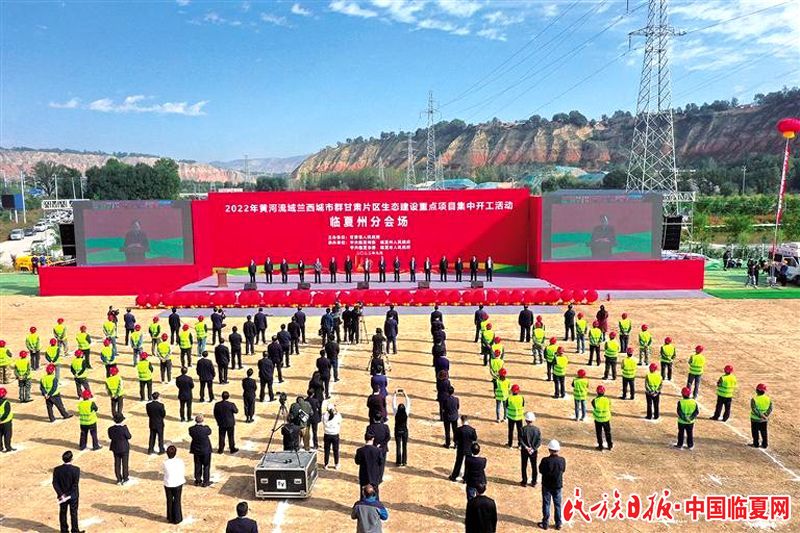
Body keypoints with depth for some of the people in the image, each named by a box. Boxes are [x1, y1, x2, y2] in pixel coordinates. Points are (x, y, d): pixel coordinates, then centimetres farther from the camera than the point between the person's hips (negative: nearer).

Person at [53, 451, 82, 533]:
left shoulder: (57, 469, -11)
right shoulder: (76, 469, -20)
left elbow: (55, 483, -11)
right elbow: (75, 484, -22)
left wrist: (61, 494, -11)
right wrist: (69, 495, -15)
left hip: (62, 495, 2)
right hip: (73, 496, -2)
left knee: (63, 513, 17)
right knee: (73, 513, 12)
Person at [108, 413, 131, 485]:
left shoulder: (111, 429, -11)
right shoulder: (124, 428, -23)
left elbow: (110, 437, 2)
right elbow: (129, 436, -14)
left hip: (115, 449, 3)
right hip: (124, 448, -3)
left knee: (117, 464, 14)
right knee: (125, 464, 11)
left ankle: (119, 479, 21)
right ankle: (125, 479, 19)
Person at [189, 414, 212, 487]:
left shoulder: (191, 429, -18)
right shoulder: (205, 429, -26)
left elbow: (191, 435, 1)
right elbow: (209, 432, -6)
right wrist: (205, 426, 8)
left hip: (196, 450, 3)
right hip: (206, 450, -3)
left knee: (197, 466, 18)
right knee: (206, 466, 13)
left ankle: (197, 481, 28)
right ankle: (205, 482, 19)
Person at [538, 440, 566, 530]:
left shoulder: (545, 460, -24)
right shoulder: (562, 460, -15)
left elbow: (541, 471, -10)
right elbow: (563, 470, 2)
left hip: (546, 485, -2)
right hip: (557, 485, 2)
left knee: (546, 504, 12)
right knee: (557, 504, 16)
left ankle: (545, 523, 19)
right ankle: (558, 524, 23)